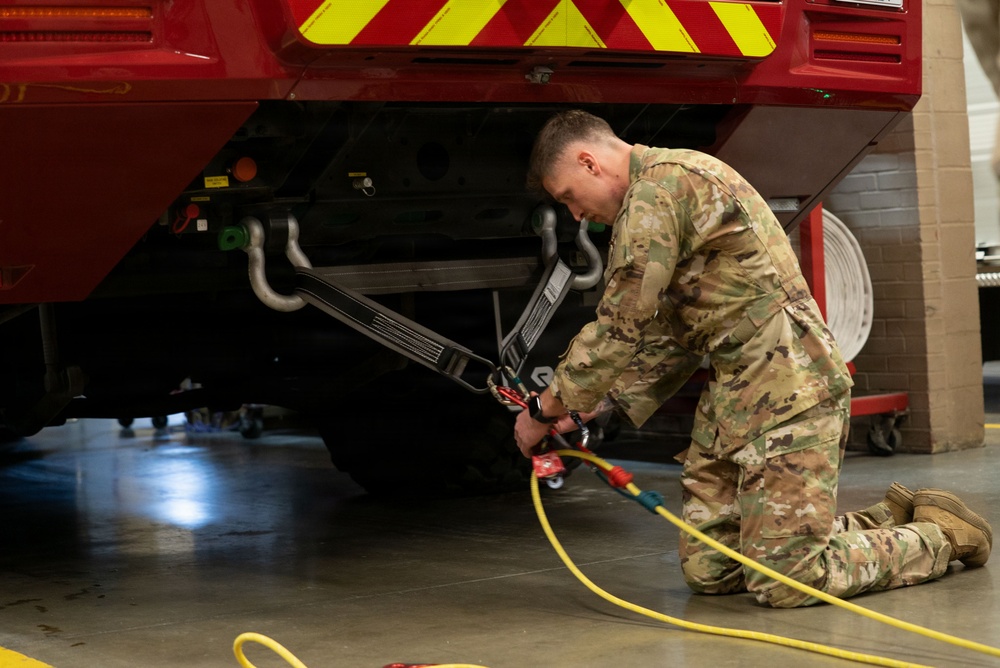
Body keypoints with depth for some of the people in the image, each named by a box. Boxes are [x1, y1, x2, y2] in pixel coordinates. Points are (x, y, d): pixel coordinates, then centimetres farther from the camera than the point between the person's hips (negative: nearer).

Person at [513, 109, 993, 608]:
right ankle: (882, 521, 21)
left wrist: (545, 408, -5)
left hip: (788, 385, -10)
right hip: (731, 396, 10)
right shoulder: (673, 184, 21)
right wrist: (598, 404, 12)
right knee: (706, 569, 6)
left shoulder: (659, 185, -13)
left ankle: (939, 534, 12)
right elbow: (671, 340, 21)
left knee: (787, 582, -12)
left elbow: (621, 327, -15)